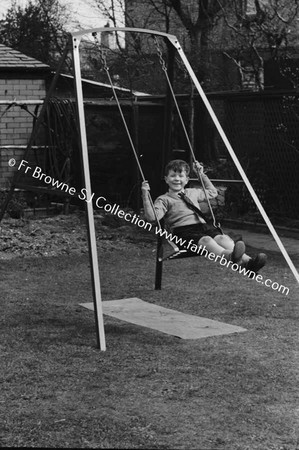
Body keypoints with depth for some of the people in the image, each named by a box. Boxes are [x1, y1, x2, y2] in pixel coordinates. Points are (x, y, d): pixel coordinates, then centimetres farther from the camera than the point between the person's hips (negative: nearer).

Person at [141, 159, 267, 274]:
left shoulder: (193, 193, 29)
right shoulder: (164, 200, 11)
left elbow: (213, 192, 46)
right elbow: (152, 217, -5)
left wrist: (202, 174, 43)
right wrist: (145, 195, -11)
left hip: (202, 225, 5)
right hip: (183, 230, -5)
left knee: (222, 238, -27)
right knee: (206, 240, -37)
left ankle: (246, 261, -52)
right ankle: (228, 255, -68)